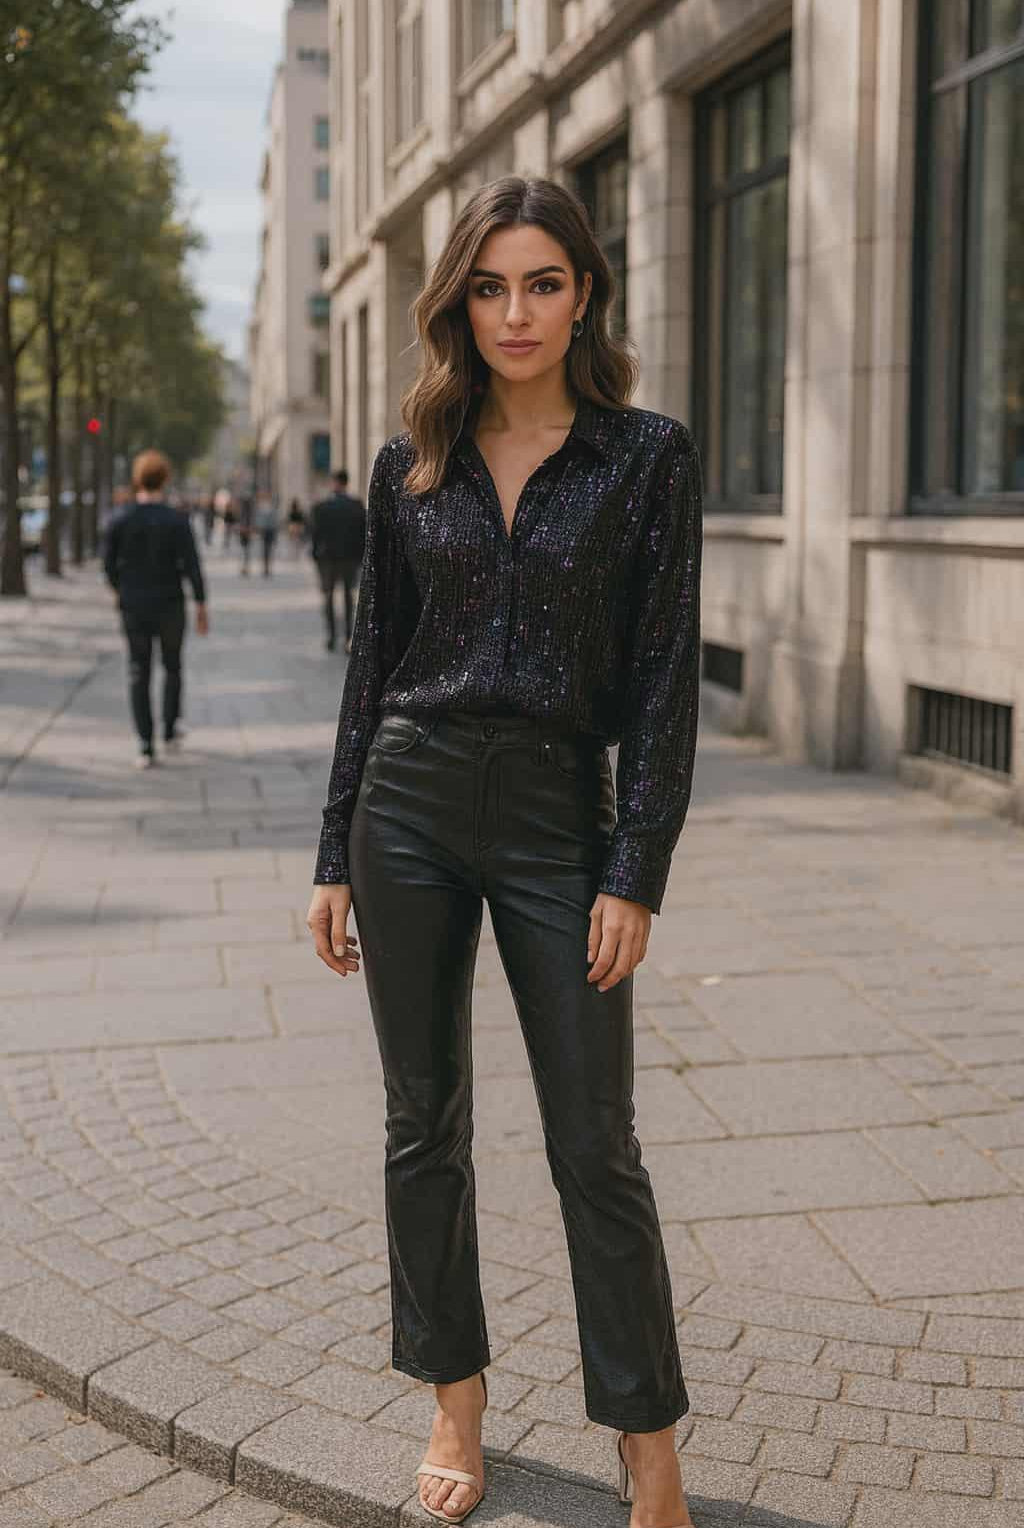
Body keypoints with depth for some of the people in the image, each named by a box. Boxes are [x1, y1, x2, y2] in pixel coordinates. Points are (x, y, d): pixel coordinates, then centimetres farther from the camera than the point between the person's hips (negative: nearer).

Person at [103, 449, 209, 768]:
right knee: (172, 667, 22)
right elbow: (192, 566, -13)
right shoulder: (178, 521, -11)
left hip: (134, 609, 1)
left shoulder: (120, 522, -6)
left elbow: (109, 565, 1)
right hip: (170, 607, -1)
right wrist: (201, 607, -4)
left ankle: (146, 747, -1)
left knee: (139, 676, 6)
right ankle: (170, 732, 27)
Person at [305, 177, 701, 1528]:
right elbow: (374, 663, 10)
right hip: (411, 805, 3)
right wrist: (335, 857, 7)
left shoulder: (648, 454, -3)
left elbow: (665, 677, -5)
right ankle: (456, 1406, 27)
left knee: (595, 1146, 1)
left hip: (558, 819, -3)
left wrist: (637, 875, -10)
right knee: (425, 1125, 10)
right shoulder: (411, 463, 6)